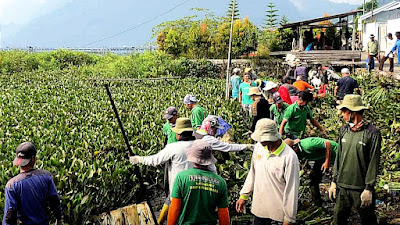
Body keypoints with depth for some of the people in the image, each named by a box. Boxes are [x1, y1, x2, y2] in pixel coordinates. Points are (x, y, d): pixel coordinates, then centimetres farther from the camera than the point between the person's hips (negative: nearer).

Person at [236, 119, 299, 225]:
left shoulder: (289, 157, -20)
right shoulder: (259, 146, -2)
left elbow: (292, 190, -16)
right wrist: (244, 195, 13)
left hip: (278, 213, -5)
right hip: (258, 208, 5)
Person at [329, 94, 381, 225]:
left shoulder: (373, 133, -12)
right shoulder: (344, 130, 5)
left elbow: (373, 164, -11)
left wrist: (369, 189, -12)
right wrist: (334, 181, 10)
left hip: (361, 188, -5)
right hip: (342, 187, 5)